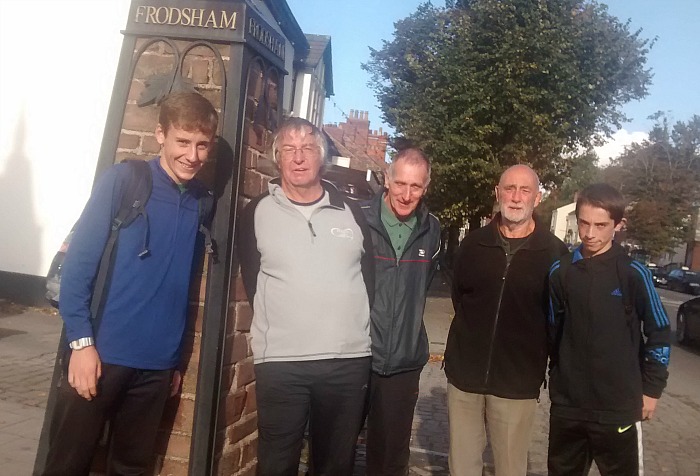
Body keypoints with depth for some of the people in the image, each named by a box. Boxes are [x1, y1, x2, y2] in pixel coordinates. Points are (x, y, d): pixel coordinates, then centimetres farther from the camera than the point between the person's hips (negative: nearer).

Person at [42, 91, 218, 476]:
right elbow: (78, 260, -8)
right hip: (101, 354, -3)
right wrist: (81, 341, -13)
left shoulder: (203, 202, 5)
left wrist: (177, 359, 12)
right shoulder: (122, 181, -6)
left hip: (157, 364, 4)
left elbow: (189, 286, 9)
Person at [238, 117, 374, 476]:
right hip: (279, 361, -1)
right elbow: (252, 279, 5)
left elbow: (370, 275, 11)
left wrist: (357, 327, 6)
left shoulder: (351, 213, 6)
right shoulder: (257, 213, 1)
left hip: (350, 359, 2)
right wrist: (279, 326, 3)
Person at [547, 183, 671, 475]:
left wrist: (651, 388, 0)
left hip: (619, 406, -3)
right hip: (566, 403, 3)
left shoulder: (633, 273, -8)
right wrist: (557, 377, 10)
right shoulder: (561, 271, 0)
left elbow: (659, 333, -1)